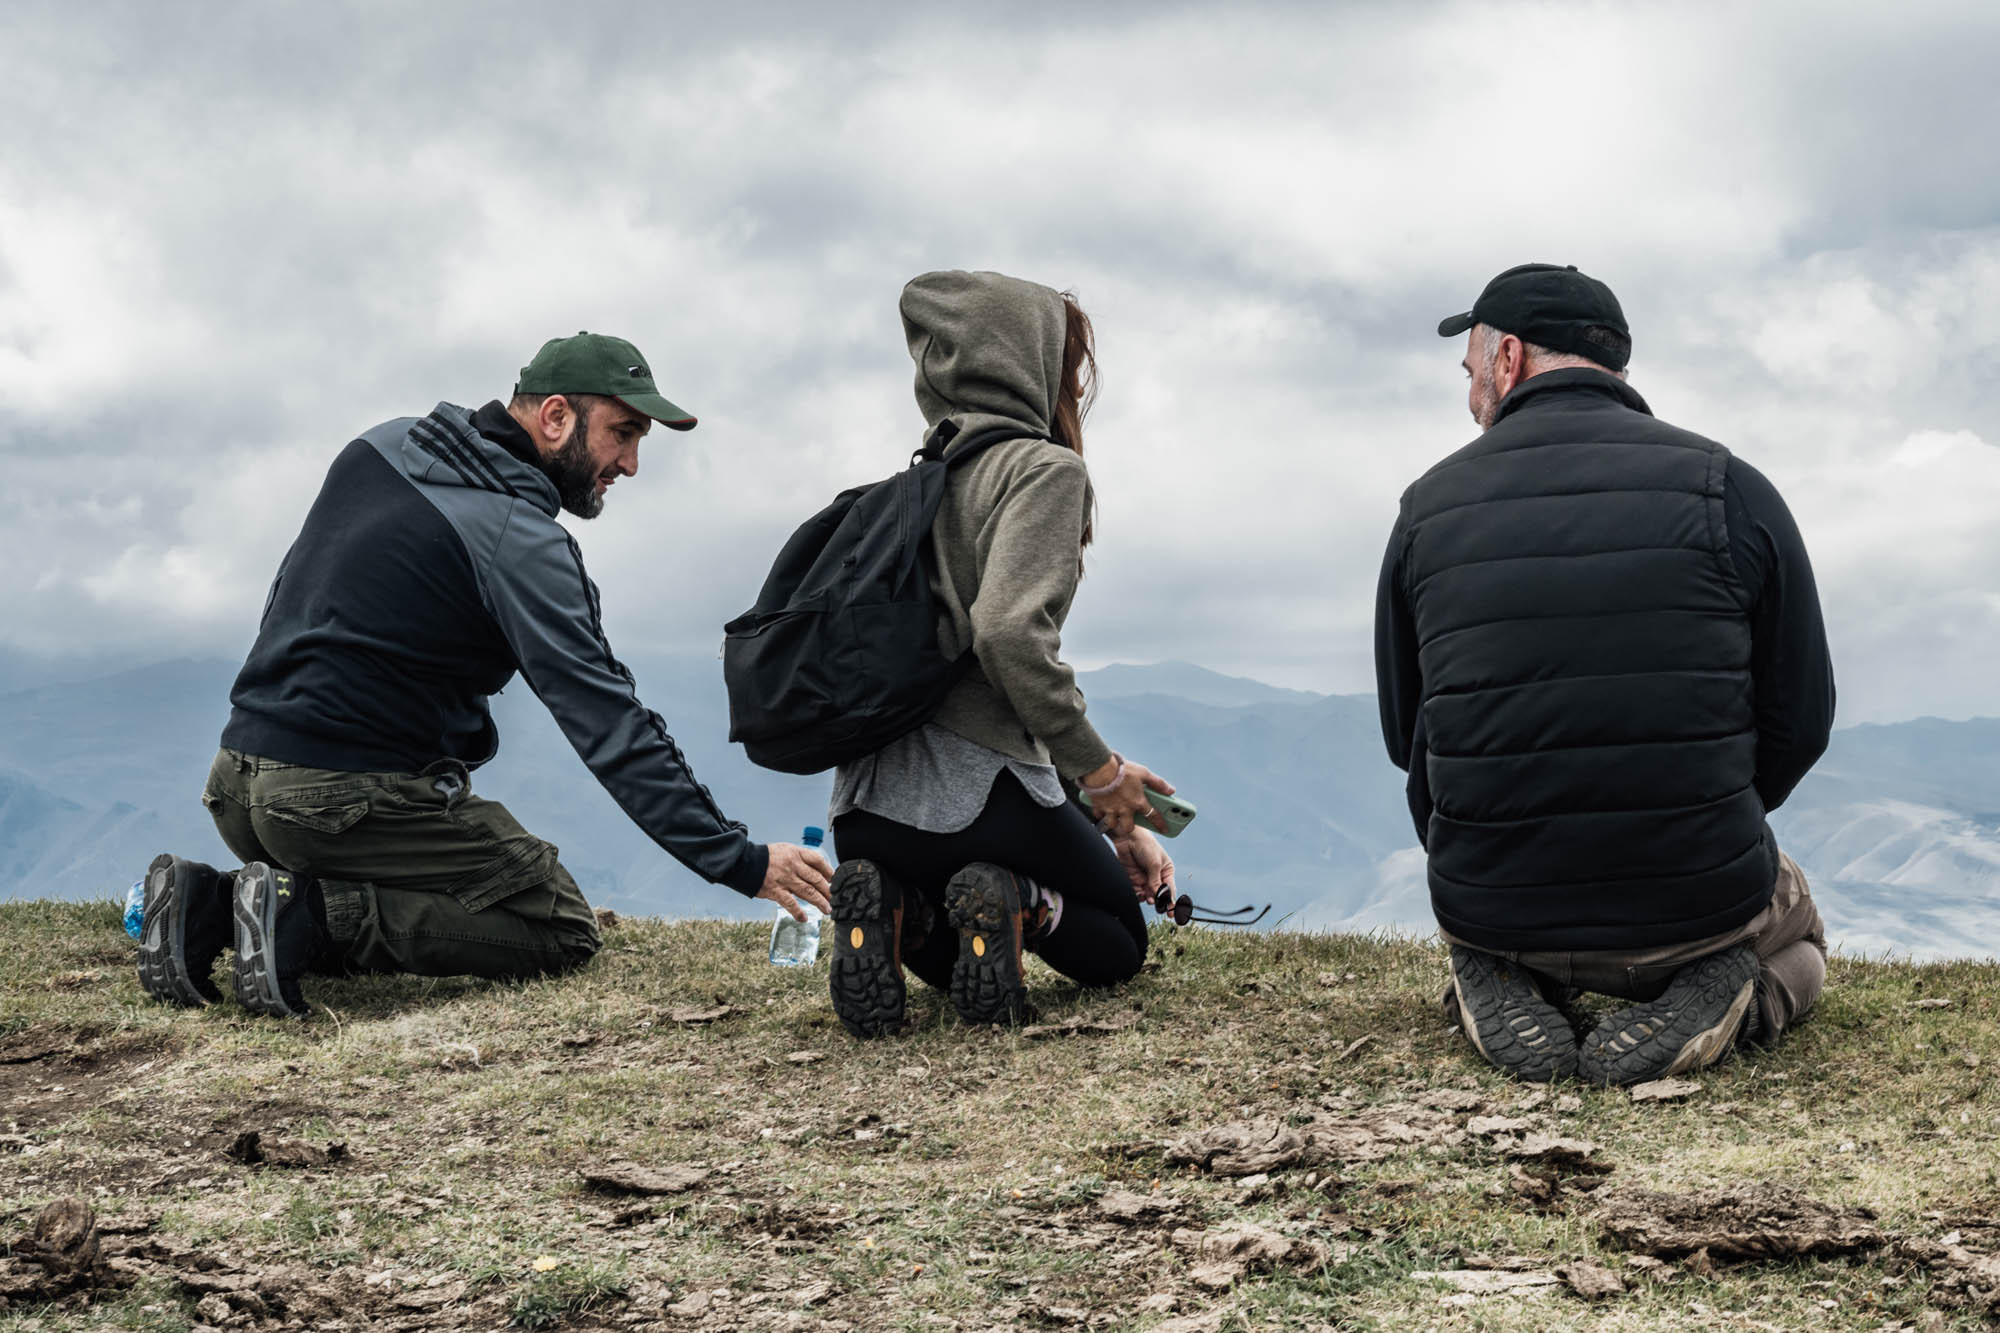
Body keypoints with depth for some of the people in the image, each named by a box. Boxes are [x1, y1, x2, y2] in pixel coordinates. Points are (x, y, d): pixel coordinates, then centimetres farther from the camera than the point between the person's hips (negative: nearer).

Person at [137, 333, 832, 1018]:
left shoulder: (382, 447, 10)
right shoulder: (517, 539, -15)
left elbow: (292, 596, 21)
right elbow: (609, 726, -19)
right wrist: (739, 861, -18)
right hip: (356, 797, -9)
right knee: (563, 930, -1)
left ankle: (207, 902, 4)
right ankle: (310, 914, -16)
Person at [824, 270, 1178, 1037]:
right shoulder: (1046, 469, -7)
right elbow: (1010, 635, -24)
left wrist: (1109, 823, 22)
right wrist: (1098, 770, -11)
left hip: (868, 805, 7)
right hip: (980, 792, -6)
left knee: (961, 965, 32)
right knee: (1118, 943, 22)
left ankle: (890, 912, -1)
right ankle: (1017, 904, -10)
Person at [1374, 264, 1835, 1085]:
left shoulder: (1428, 510, -2)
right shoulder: (1728, 492, -7)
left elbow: (1406, 738, 6)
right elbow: (1800, 718, -2)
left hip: (1492, 915, 2)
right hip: (1700, 911, -1)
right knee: (1794, 935, 34)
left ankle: (1500, 999, 2)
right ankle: (1705, 1001, -2)